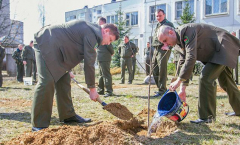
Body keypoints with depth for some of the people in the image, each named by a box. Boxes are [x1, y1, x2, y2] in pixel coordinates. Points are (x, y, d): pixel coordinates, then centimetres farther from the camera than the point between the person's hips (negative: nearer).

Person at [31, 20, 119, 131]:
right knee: (47, 82, -17)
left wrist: (67, 70, 29)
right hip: (46, 44, -11)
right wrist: (92, 88, -8)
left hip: (55, 49, 11)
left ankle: (68, 115, 17)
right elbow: (89, 63, -16)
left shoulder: (90, 29, 15)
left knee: (64, 79, 9)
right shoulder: (91, 33, -16)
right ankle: (39, 125, -12)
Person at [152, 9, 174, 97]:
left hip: (163, 49, -8)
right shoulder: (157, 26, 24)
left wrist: (167, 45, -20)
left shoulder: (168, 24, 0)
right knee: (155, 70, 9)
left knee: (162, 70, -11)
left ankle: (162, 90, -8)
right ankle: (159, 87, 20)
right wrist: (154, 47, 15)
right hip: (156, 50, 8)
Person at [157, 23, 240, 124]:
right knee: (225, 82, 21)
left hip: (224, 48, -10)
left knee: (205, 78, -19)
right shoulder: (180, 42, 4)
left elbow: (191, 58, -34)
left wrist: (178, 81, -32)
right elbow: (185, 64, 5)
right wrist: (183, 88, 0)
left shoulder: (186, 30, -25)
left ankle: (207, 117, -10)